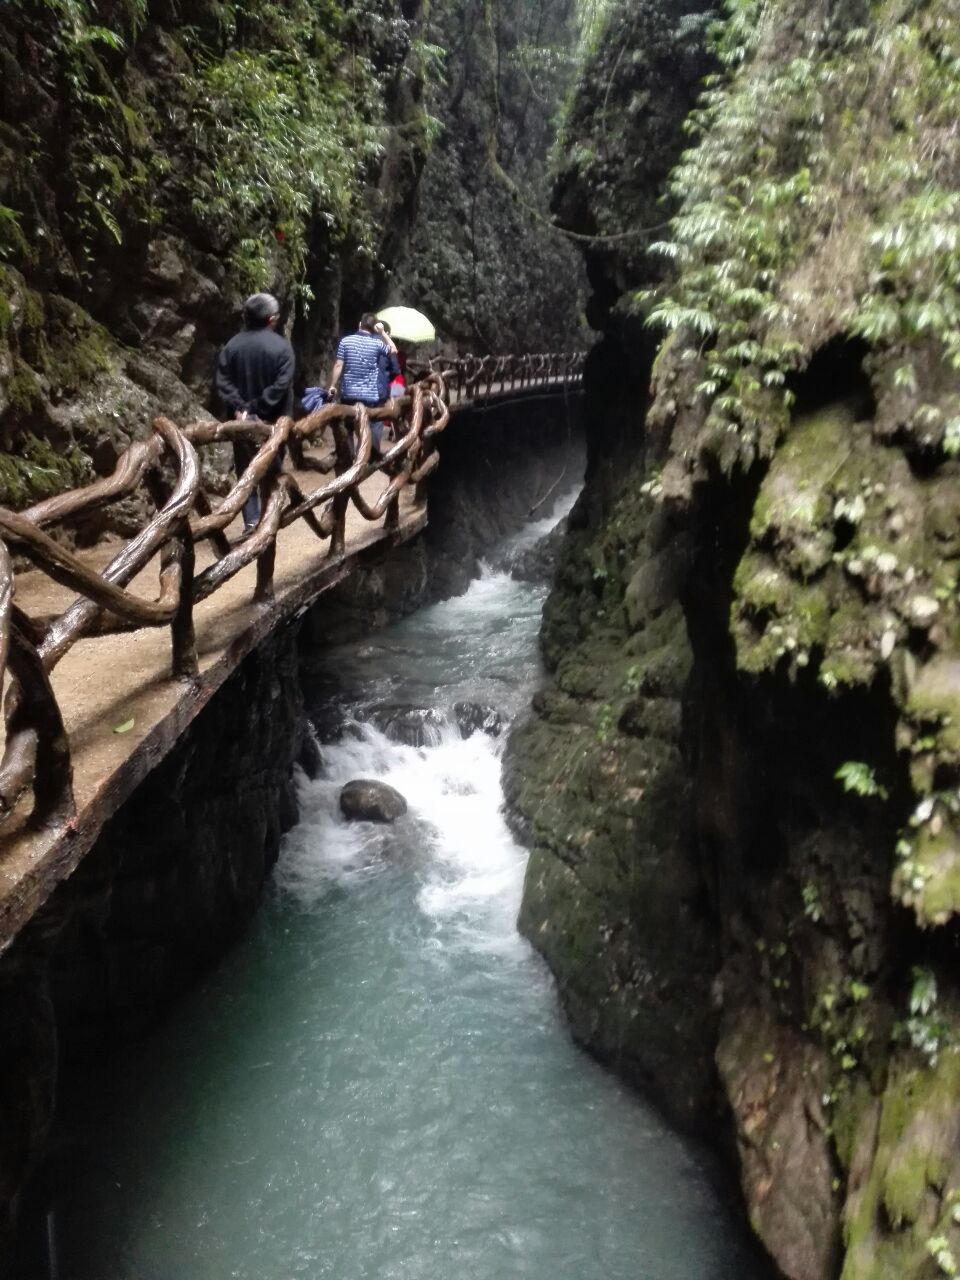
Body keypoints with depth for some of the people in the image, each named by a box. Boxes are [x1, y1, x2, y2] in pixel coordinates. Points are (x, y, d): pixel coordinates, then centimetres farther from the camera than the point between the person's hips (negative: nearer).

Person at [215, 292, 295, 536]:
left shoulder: (232, 345, 3)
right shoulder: (281, 347, -7)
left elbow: (223, 382, -5)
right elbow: (281, 386, -16)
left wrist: (238, 408, -11)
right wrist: (259, 409, -15)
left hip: (242, 419, 2)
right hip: (273, 420, -2)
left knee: (245, 471, 8)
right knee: (272, 470, 10)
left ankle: (251, 520, 0)